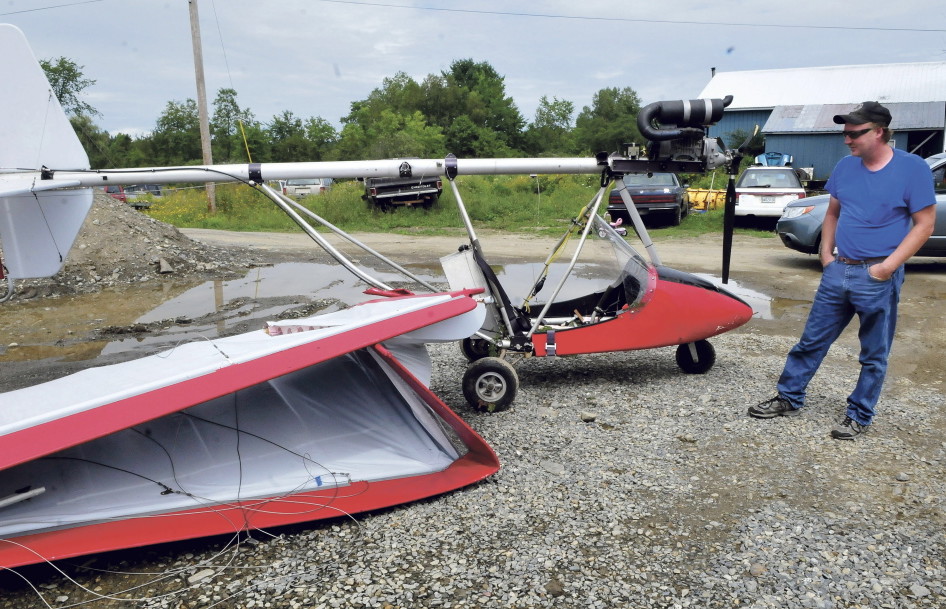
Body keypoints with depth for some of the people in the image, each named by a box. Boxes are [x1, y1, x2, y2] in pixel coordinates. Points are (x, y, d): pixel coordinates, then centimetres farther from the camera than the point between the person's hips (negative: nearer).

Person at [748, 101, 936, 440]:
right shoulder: (846, 167, 6)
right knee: (812, 341, 10)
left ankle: (859, 416, 21)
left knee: (874, 355, 8)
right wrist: (826, 253, 6)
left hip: (878, 277, -5)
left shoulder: (912, 169, -8)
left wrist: (889, 266, -15)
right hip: (838, 271, 5)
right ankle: (789, 398, 23)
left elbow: (924, 224, -8)